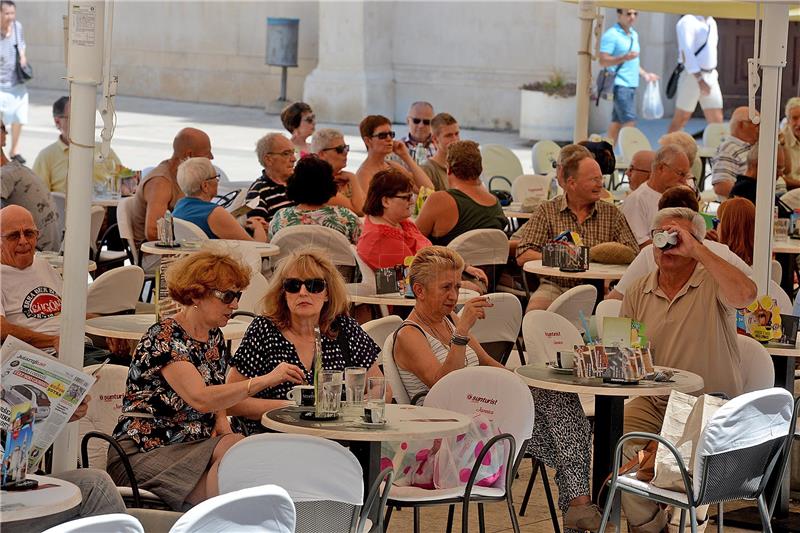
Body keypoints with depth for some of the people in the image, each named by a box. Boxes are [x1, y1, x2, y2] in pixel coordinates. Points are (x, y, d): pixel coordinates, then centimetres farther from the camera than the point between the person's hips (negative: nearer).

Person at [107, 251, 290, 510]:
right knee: (236, 449, -29)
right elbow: (200, 398, -28)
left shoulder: (215, 338, 12)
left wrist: (221, 417, 4)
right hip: (144, 452, -7)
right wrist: (265, 380, -30)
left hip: (193, 447, 7)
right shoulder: (163, 338, -14)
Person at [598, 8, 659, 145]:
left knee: (617, 122, 9)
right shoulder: (611, 35, -10)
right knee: (629, 121, -14)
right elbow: (603, 61, -15)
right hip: (619, 85, -8)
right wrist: (624, 58, -27)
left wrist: (645, 74, 15)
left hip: (631, 85, 8)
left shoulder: (634, 35, 18)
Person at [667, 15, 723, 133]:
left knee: (717, 121, -1)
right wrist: (699, 79, -25)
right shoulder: (688, 21, -10)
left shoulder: (712, 23, 14)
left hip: (711, 76, 7)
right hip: (691, 75, -7)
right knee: (681, 119, 1)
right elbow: (686, 52, -19)